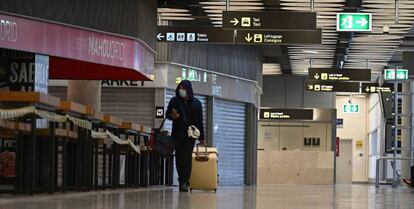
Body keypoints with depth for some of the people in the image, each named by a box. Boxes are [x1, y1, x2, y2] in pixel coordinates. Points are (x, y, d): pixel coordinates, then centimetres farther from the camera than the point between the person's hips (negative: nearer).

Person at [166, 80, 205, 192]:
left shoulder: (196, 103, 4)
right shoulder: (174, 101, 6)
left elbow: (199, 121, 6)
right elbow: (167, 113, 13)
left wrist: (202, 137, 6)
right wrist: (172, 116, -13)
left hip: (190, 134, -2)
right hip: (177, 134, 2)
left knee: (187, 157, -11)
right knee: (179, 157, 1)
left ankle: (184, 182, -15)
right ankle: (182, 181, 10)